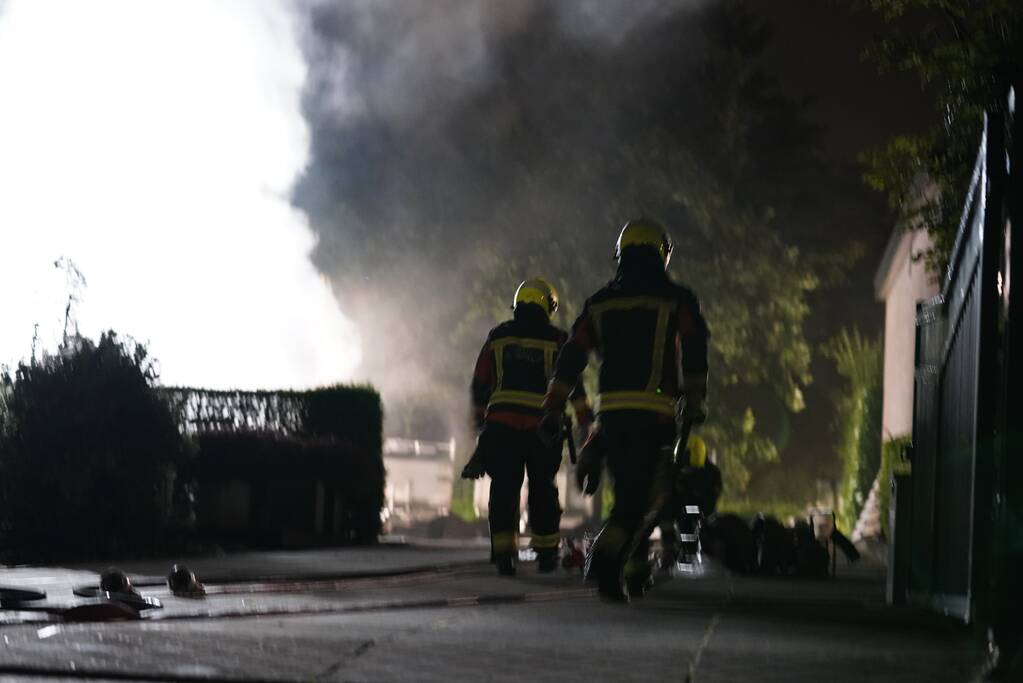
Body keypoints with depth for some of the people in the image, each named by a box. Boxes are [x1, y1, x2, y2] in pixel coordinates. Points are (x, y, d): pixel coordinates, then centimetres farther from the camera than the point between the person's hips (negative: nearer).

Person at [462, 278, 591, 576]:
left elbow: (480, 383, 13)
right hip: (542, 425, -1)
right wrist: (587, 421, 5)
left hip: (501, 424, 1)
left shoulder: (497, 336, 10)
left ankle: (503, 554, -4)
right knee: (543, 489, 11)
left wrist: (479, 421, 22)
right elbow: (573, 384, -1)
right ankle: (546, 553, 15)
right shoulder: (556, 339, 2)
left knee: (503, 489, 4)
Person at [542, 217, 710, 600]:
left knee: (629, 492, 16)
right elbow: (693, 352, -6)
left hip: (610, 410, 4)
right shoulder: (677, 300, 4)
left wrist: (553, 409, 12)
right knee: (644, 497, -6)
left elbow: (571, 358, 10)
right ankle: (607, 557, -27)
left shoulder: (599, 303, 14)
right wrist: (695, 401, -3)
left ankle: (634, 570, 16)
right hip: (655, 412, -4)